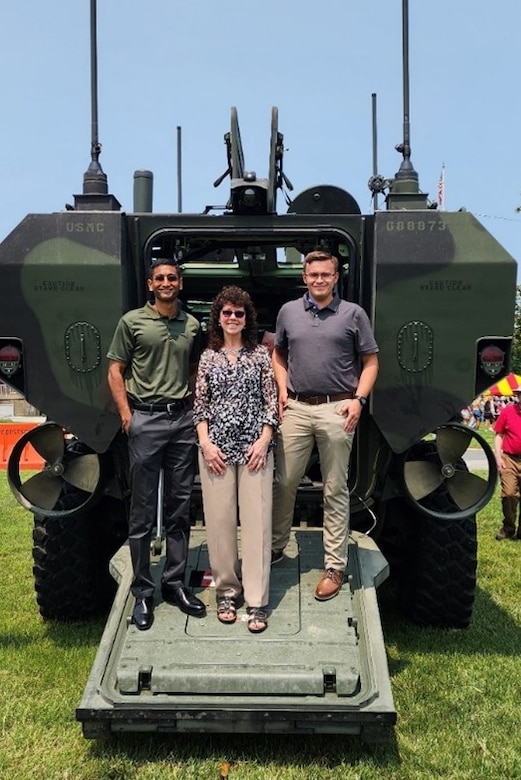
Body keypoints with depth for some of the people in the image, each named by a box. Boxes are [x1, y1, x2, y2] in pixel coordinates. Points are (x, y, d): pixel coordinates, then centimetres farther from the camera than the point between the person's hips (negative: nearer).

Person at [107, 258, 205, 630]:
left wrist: (198, 410, 6)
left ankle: (175, 583, 22)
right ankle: (143, 592, 13)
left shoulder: (192, 325, 11)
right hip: (146, 419, -3)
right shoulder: (132, 321, 1)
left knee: (180, 509, 9)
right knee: (143, 512, 2)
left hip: (183, 418, 4)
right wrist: (126, 414, -8)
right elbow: (115, 370, 1)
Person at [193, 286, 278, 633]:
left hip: (254, 446, -1)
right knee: (219, 519, 3)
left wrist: (264, 441, -6)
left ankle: (257, 601, 3)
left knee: (257, 519, -3)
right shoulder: (208, 357, 9)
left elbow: (271, 401, 4)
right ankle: (227, 591, 18)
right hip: (217, 447, 1)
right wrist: (206, 443, -4)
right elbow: (200, 405, 7)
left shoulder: (260, 354, 6)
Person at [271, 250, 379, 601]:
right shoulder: (288, 311, 11)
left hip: (337, 410, -2)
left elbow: (370, 362, 5)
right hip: (296, 408, 3)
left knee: (336, 490, 4)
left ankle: (335, 566, 12)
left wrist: (359, 399, -8)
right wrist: (282, 389, 6)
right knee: (284, 482, 7)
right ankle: (276, 547, 26)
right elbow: (279, 354, 21)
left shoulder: (353, 314, 3)